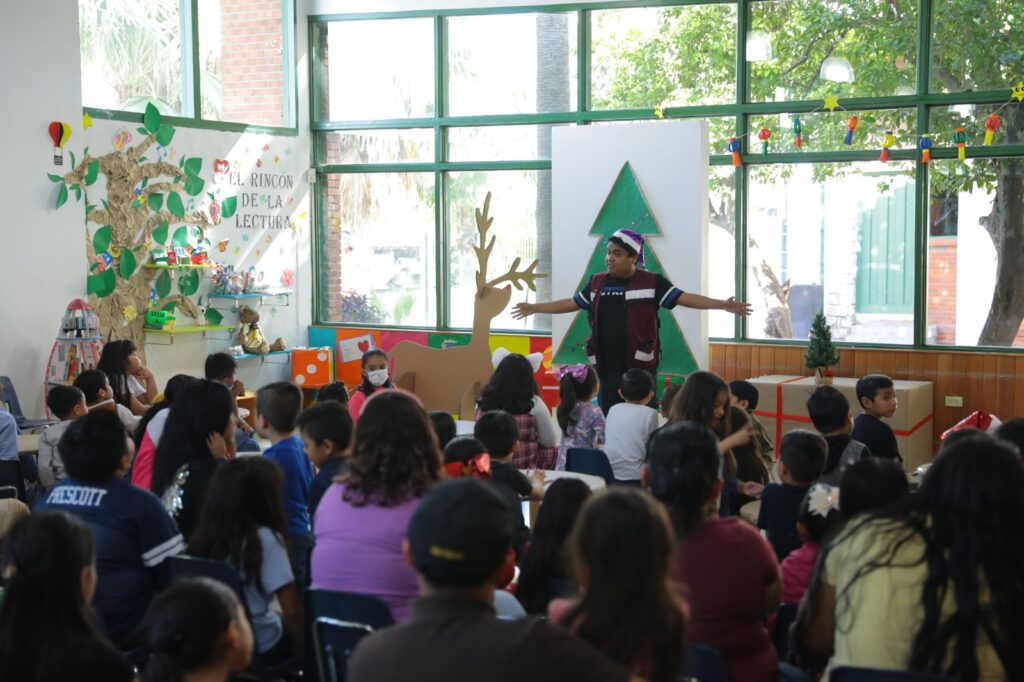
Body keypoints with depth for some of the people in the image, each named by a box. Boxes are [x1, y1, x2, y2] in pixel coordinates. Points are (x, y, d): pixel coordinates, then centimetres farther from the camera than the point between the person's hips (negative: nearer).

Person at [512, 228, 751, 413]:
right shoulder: (597, 283, 9)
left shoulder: (652, 283, -4)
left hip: (640, 369, -4)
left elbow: (685, 298, -10)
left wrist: (722, 305, -22)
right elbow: (571, 303, 20)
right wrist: (534, 308, 22)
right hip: (607, 369, 4)